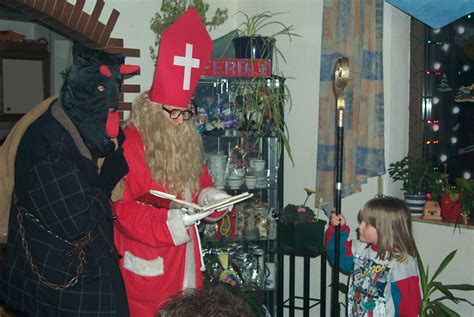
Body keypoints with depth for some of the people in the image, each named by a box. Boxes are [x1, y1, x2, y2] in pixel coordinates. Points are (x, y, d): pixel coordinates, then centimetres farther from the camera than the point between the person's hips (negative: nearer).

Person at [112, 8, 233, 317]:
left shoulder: (188, 144, 8)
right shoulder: (128, 145, -16)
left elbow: (200, 182, 20)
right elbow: (120, 207, -18)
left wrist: (210, 196, -4)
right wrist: (169, 221, -27)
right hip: (148, 266, -7)